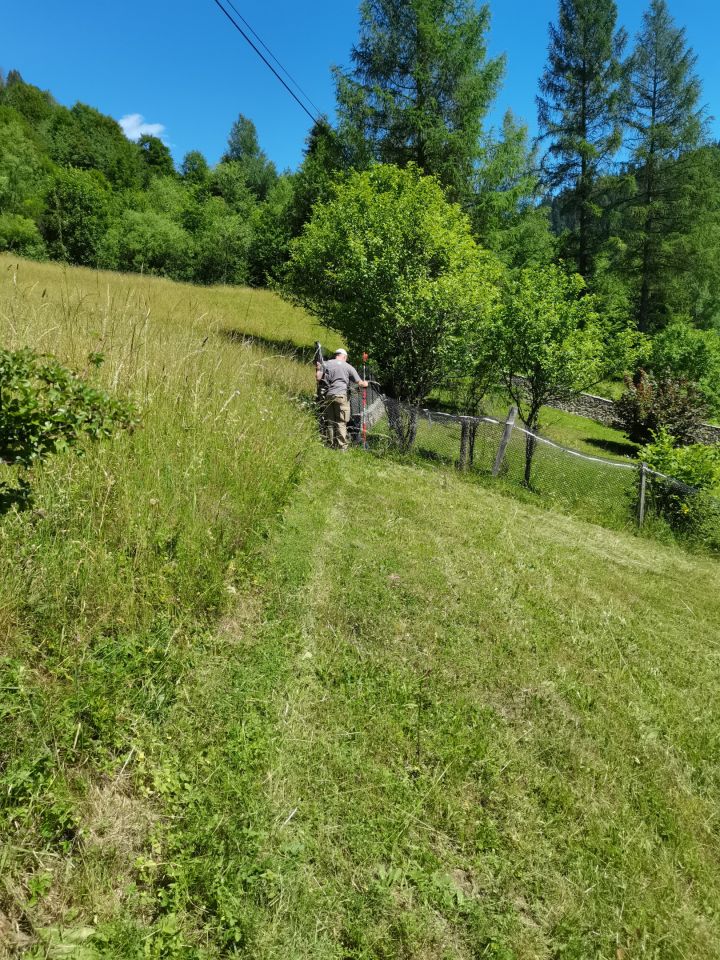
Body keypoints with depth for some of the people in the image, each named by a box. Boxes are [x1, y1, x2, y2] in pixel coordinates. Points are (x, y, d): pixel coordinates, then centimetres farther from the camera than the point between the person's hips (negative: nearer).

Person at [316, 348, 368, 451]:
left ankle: (330, 445, 10)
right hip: (341, 395, -3)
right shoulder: (348, 367, 6)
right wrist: (365, 383, 26)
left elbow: (318, 378, 4)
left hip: (328, 395, 3)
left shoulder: (326, 364, 10)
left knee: (329, 422, 8)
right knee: (341, 423, -2)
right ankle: (342, 447, -4)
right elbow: (359, 383, 5)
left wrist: (317, 369, 23)